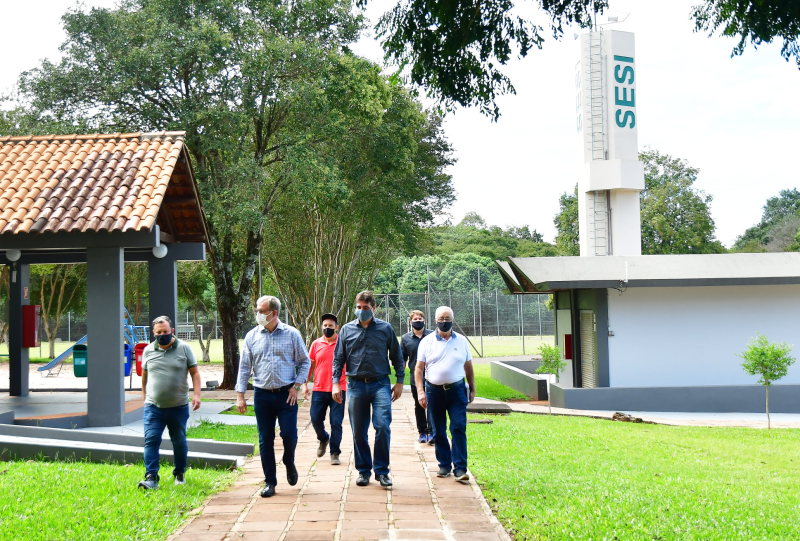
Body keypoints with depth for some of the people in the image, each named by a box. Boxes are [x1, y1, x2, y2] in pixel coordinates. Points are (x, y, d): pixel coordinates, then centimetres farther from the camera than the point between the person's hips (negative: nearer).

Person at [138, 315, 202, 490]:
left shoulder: (184, 348, -1)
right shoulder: (148, 351, 6)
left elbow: (194, 372, 1)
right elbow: (144, 375, 18)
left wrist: (196, 394, -10)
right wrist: (144, 395, 21)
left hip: (179, 406, -1)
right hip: (153, 406, 1)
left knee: (179, 441, 11)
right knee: (151, 440, -10)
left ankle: (180, 474, 28)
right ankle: (151, 477, -10)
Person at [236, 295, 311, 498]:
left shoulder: (291, 334, 0)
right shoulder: (252, 336, 4)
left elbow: (305, 362, 6)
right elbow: (244, 367, 6)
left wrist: (296, 386, -3)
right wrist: (240, 395, 1)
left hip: (286, 394, -2)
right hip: (262, 395, 2)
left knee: (289, 434, -7)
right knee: (265, 440, 4)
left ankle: (289, 464, 26)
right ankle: (270, 482, 15)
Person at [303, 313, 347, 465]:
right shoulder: (316, 344, 7)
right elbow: (310, 365, 15)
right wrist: (304, 384, 9)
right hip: (319, 390, 2)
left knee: (336, 423, -2)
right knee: (315, 420, 4)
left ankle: (335, 453, 8)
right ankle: (323, 440, 34)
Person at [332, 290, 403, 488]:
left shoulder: (385, 329, 5)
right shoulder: (347, 330, 8)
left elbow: (396, 357, 11)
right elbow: (338, 358, 10)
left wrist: (400, 381, 6)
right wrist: (336, 383, 2)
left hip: (380, 384, -2)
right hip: (355, 385, 2)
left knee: (383, 426, -13)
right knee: (359, 432, 6)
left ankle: (382, 471, -1)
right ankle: (363, 471, 19)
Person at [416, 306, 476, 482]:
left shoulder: (461, 341, 8)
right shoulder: (427, 341, 4)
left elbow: (468, 368, 15)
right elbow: (419, 369, 3)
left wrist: (472, 390, 13)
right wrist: (421, 391, -7)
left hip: (457, 390, 0)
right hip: (434, 391, 0)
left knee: (459, 428, -8)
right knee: (438, 432, 6)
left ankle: (460, 468, -7)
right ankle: (444, 465, 17)